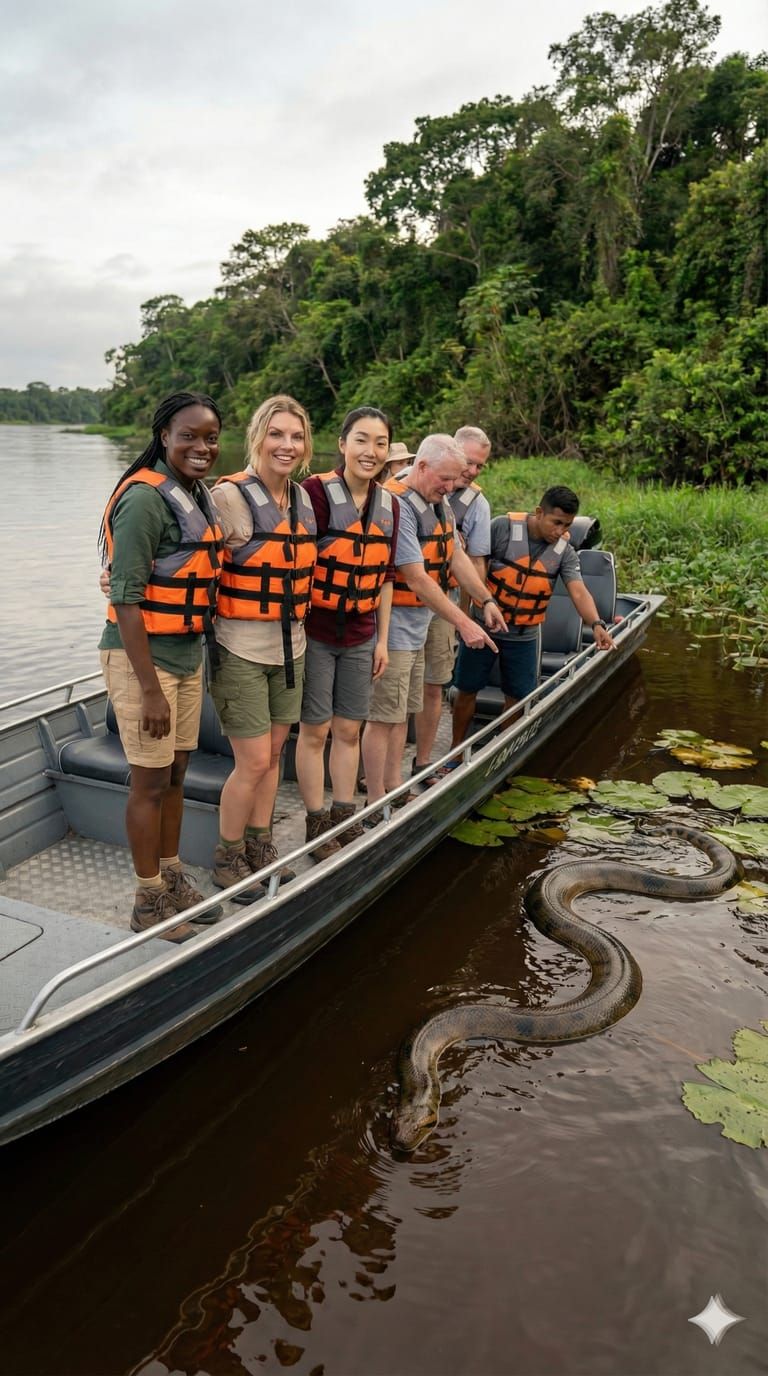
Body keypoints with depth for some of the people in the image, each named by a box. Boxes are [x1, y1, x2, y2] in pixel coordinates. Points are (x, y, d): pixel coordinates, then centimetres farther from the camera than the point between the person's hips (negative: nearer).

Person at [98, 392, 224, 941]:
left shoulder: (199, 495, 8)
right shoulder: (145, 498, -17)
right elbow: (126, 599, -20)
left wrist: (193, 659, 16)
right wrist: (149, 688, -21)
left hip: (188, 653, 8)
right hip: (142, 657, -8)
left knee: (176, 773, 17)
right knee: (151, 781, 3)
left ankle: (173, 879, 33)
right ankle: (149, 902, 19)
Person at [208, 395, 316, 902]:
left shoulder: (304, 498, 6)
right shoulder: (229, 496, -14)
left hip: (290, 646, 6)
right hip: (241, 648, -6)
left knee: (273, 754, 15)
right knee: (253, 762, -2)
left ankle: (260, 846, 33)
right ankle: (227, 858, 20)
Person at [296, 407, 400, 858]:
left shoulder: (389, 504, 5)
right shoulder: (317, 491, -13)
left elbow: (385, 578, 11)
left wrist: (382, 639, 11)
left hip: (360, 637, 5)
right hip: (316, 632, -5)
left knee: (349, 730, 13)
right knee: (315, 731, 6)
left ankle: (345, 819, 27)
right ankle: (317, 825, 19)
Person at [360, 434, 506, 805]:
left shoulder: (438, 504, 10)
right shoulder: (396, 506, -22)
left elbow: (457, 556, 15)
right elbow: (417, 580, -25)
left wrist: (486, 601, 6)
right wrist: (464, 623, -23)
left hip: (418, 625, 10)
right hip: (392, 625, -10)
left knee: (402, 712, 17)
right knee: (383, 716, -3)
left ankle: (393, 789, 30)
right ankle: (376, 804, 7)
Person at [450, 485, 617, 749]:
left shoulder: (564, 552, -6)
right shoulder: (502, 527, -15)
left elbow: (578, 592, -19)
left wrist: (596, 624, -37)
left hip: (524, 636, 2)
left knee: (517, 697, 8)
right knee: (466, 690, 9)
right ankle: (456, 750, 27)